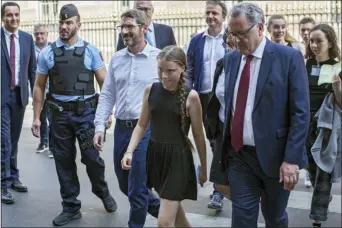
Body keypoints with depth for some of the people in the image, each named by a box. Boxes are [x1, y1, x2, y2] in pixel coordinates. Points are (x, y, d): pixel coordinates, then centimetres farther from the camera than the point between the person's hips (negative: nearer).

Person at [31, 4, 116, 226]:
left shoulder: (90, 51, -1)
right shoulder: (48, 53, 3)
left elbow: (105, 83, 1)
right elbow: (39, 87, 7)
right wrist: (37, 117, 3)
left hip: (86, 112, -2)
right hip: (60, 114, 2)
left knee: (92, 157, 1)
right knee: (64, 160, 7)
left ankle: (103, 192, 32)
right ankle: (71, 207, 22)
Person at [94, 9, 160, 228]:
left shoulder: (159, 58, -7)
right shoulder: (116, 59, 8)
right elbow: (107, 95, 10)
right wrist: (100, 126, 2)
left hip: (147, 128, -6)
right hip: (121, 128, 6)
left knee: (137, 187, 1)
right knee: (124, 183, 17)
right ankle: (159, 208, 40)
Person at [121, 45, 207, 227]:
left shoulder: (191, 96, -11)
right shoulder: (151, 90, -1)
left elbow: (198, 135, -3)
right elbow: (141, 125, 8)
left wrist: (203, 167, 5)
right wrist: (129, 151, -6)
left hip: (178, 158, -4)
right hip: (155, 155, 5)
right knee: (175, 213, 21)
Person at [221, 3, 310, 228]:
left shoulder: (289, 57, -9)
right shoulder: (230, 59, 7)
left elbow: (301, 113, -12)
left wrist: (291, 159, -17)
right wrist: (225, 146, 11)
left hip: (274, 155, -3)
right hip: (239, 155, 4)